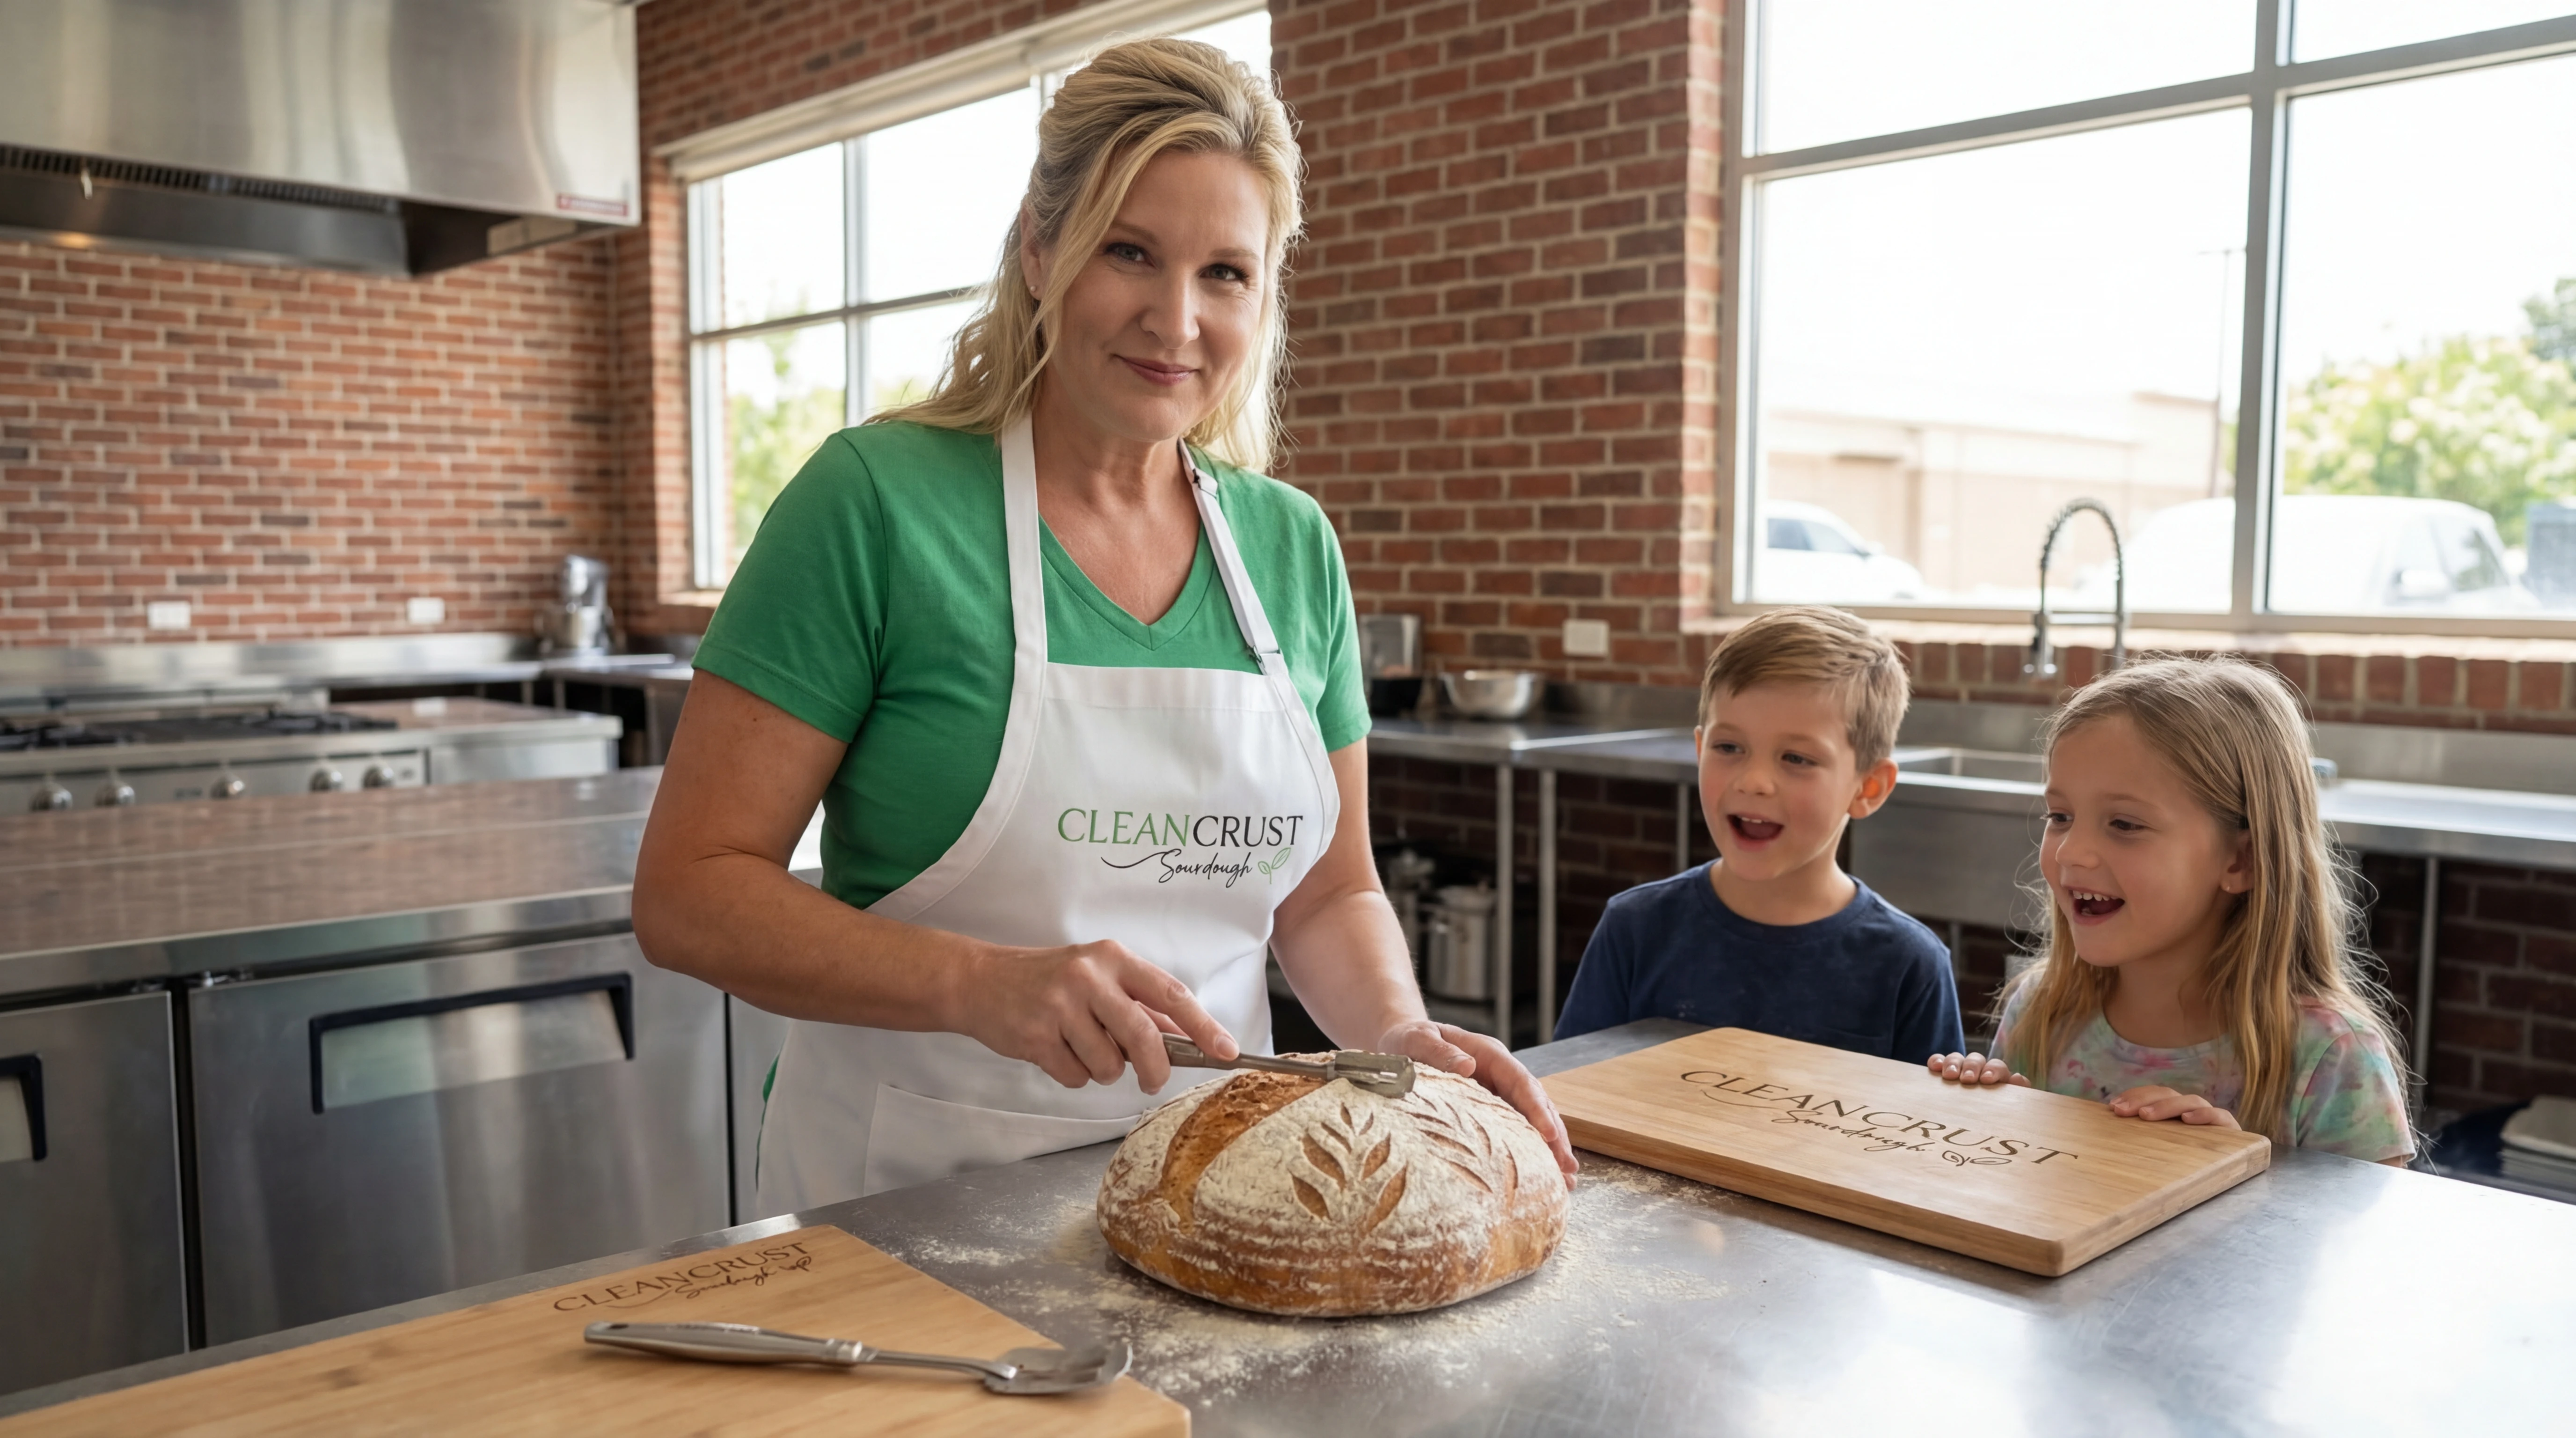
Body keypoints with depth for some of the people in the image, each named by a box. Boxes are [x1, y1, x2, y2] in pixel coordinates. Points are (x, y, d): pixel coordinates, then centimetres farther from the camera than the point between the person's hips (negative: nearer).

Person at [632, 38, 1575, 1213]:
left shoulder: (1294, 547, 4)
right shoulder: (876, 499, -10)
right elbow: (687, 894, -11)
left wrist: (1399, 1038, -7)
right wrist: (983, 986, -24)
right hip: (913, 1194, -3)